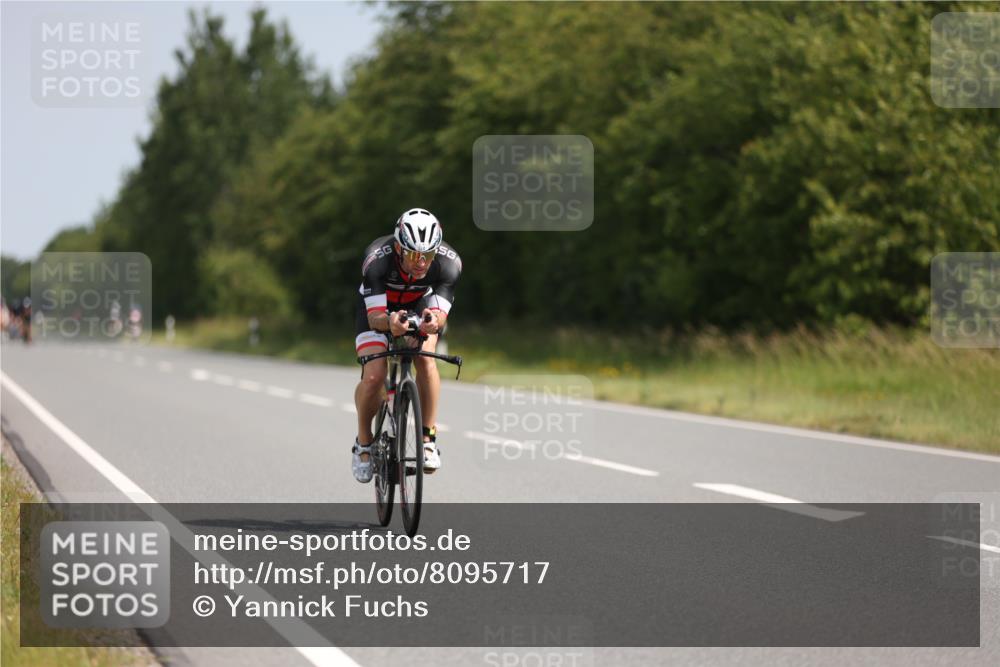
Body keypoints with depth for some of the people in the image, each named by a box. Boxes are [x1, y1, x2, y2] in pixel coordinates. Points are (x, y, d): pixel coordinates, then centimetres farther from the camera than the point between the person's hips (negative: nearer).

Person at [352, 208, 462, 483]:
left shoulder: (449, 262, -34)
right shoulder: (377, 259, -39)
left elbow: (440, 314, -37)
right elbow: (375, 317, -41)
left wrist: (433, 321, -61)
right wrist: (389, 322, -64)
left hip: (420, 305, 1)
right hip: (378, 308, -1)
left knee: (425, 358, -27)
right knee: (374, 375, -20)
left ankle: (428, 438, -14)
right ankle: (364, 443, 6)